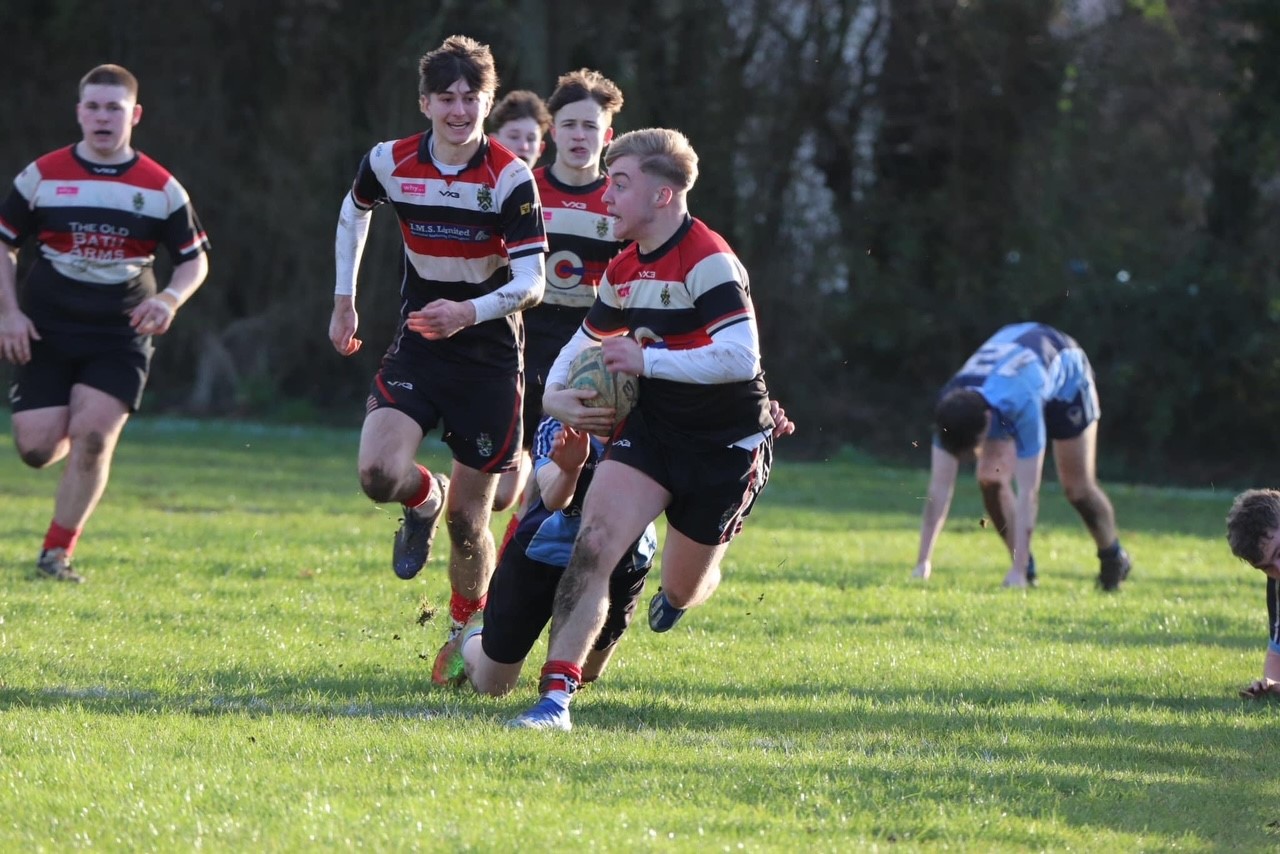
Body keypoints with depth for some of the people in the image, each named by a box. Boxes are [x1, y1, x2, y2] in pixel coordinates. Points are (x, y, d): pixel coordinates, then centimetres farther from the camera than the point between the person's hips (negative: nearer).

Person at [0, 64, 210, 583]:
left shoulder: (161, 188, 1)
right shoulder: (43, 176, 0)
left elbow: (195, 259, 8)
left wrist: (171, 299, -12)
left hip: (121, 336, 0)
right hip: (46, 332, 1)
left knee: (93, 437, -17)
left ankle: (57, 554, -3)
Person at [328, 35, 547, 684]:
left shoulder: (511, 179, -14)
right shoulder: (391, 163, -4)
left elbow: (531, 283, -19)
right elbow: (354, 213, 19)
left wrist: (470, 312, -37)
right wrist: (344, 302, 18)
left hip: (489, 356, -2)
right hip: (416, 346, 2)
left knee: (467, 520, 1)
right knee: (379, 475, -22)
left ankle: (467, 631, 26)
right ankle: (424, 500, 15)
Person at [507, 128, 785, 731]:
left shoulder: (708, 261, -21)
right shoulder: (624, 270, 5)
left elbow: (741, 358, -31)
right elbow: (587, 341, 22)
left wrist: (646, 360, -25)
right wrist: (555, 395, 2)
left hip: (726, 443, -5)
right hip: (648, 426, 6)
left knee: (683, 589, 11)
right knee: (594, 546, -18)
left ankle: (679, 593, 51)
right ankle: (556, 693, -20)